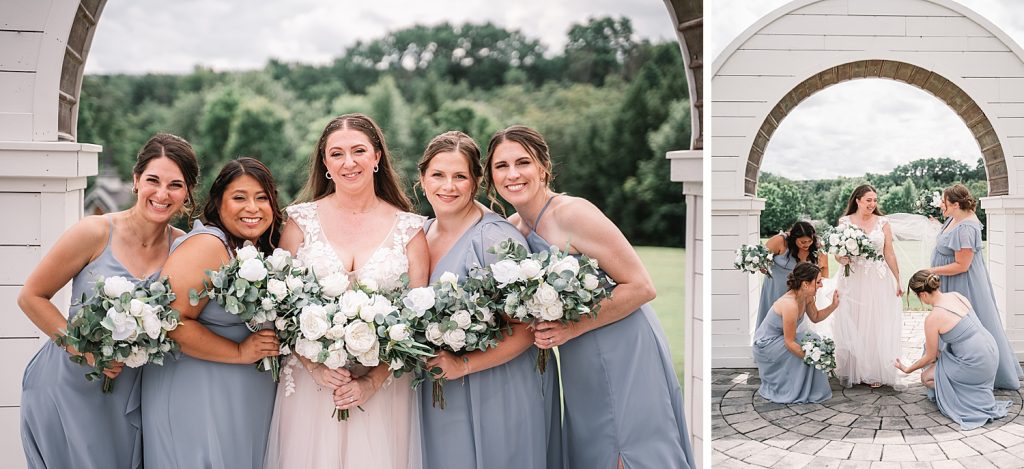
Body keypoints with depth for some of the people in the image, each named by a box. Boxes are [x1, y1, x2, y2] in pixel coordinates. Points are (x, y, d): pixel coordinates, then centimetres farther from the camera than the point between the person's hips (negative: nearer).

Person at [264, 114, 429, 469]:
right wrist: (316, 367, -12)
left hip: (382, 388, 0)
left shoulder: (409, 229, 1)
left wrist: (372, 382, -11)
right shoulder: (302, 220, 2)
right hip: (311, 386, 0)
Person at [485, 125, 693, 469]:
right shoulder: (512, 228, 5)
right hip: (580, 369, 7)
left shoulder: (574, 213, -17)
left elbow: (641, 286, -18)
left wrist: (573, 328, -23)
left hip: (623, 355, -7)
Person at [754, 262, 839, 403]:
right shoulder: (790, 304, -33)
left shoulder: (806, 297, -7)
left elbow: (815, 317, 13)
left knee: (813, 339, -3)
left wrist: (833, 306, -2)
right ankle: (789, 393, -5)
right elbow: (789, 342, -27)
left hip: (778, 339, 9)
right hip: (765, 345, -9)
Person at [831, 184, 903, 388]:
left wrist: (897, 281, 3)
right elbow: (837, 252, 5)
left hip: (878, 281, 0)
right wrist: (842, 259, -17)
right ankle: (851, 371, 10)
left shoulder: (882, 222, 4)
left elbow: (889, 254, 4)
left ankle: (874, 372, 11)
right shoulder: (844, 222, 2)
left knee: (876, 326, 2)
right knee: (851, 327, 2)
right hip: (852, 281, 0)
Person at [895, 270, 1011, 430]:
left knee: (926, 378, 13)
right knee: (933, 344, 22)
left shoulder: (932, 319, -20)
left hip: (977, 366, -8)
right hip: (991, 351, 8)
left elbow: (930, 357, -6)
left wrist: (908, 369, 12)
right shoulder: (956, 295, 0)